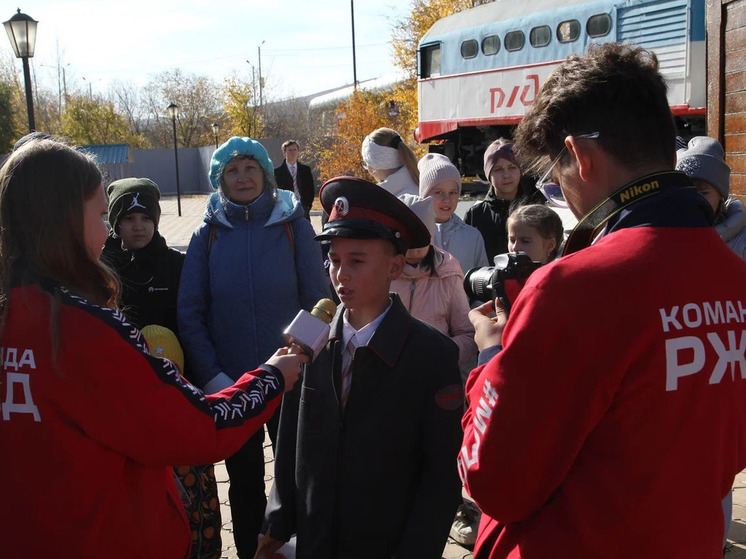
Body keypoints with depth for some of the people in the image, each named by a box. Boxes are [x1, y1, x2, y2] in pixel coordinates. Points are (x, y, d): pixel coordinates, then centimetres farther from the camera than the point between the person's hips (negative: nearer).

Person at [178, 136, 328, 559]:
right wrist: (211, 375, -9)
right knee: (245, 482, 16)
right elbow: (190, 314, -2)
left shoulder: (293, 225, -4)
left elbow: (316, 301, -3)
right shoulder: (209, 234, 0)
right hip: (230, 384, 1)